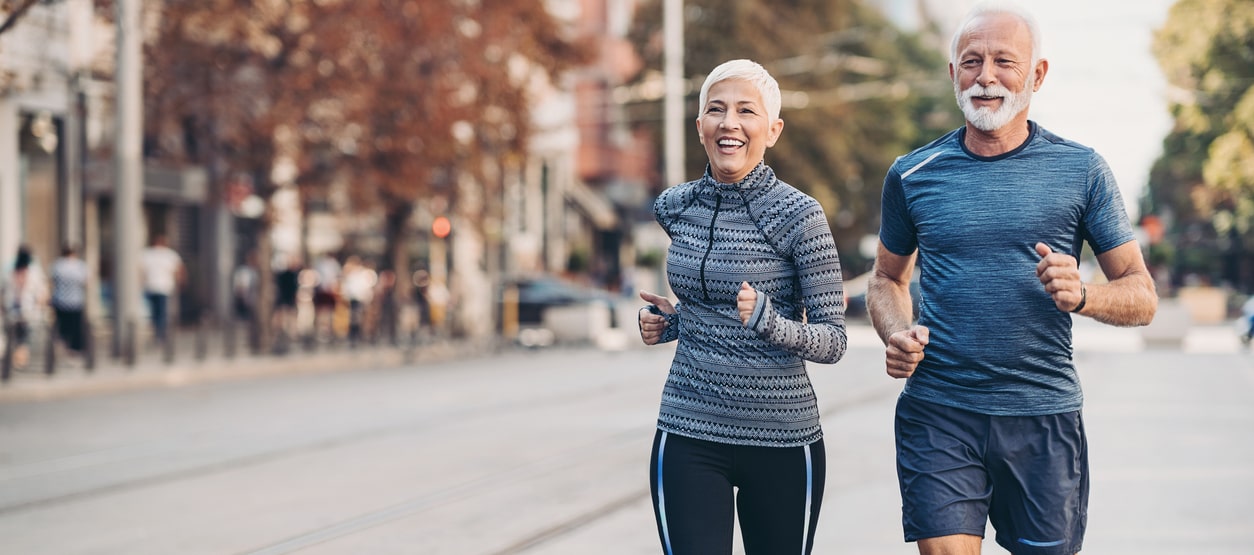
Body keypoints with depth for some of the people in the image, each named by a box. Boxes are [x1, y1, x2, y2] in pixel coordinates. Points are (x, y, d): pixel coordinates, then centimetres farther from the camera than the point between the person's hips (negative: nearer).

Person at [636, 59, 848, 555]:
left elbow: (833, 341, -10)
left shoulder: (799, 214, -10)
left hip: (782, 441, -3)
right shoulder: (674, 208, 5)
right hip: (688, 438, 3)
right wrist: (669, 322, 6)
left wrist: (769, 322, -27)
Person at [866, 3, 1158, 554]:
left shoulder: (1081, 171, 3)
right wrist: (896, 334, -2)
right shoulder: (912, 174, 6)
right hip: (938, 415, 0)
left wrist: (1081, 295, -17)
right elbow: (887, 279, 20)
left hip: (1045, 417, 0)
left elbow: (1142, 297, 4)